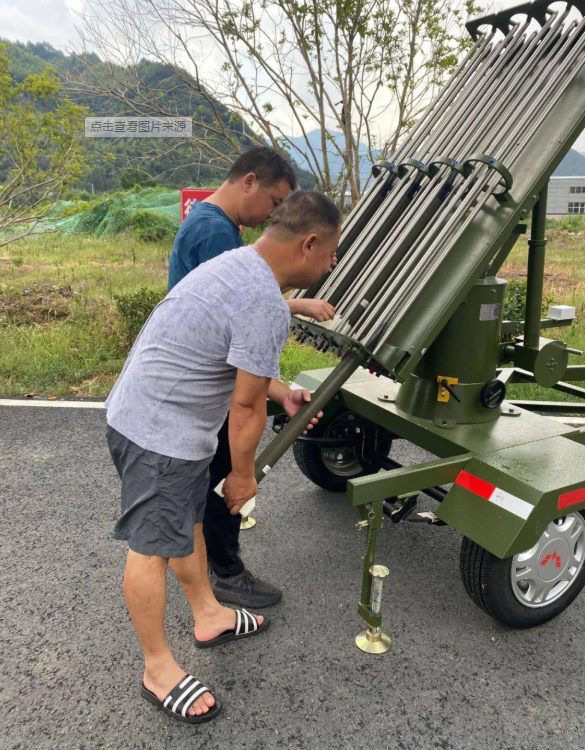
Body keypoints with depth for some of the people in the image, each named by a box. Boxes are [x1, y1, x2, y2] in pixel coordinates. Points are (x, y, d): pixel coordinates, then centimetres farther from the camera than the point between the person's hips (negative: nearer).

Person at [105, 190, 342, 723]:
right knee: (154, 546, 3)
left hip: (161, 416, 11)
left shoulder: (237, 263, 8)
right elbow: (246, 406, -20)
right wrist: (243, 476, -6)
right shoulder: (266, 307, -26)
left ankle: (209, 616, 41)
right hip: (159, 434, -11)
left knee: (189, 522, 22)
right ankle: (158, 669, 21)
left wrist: (282, 392, 27)